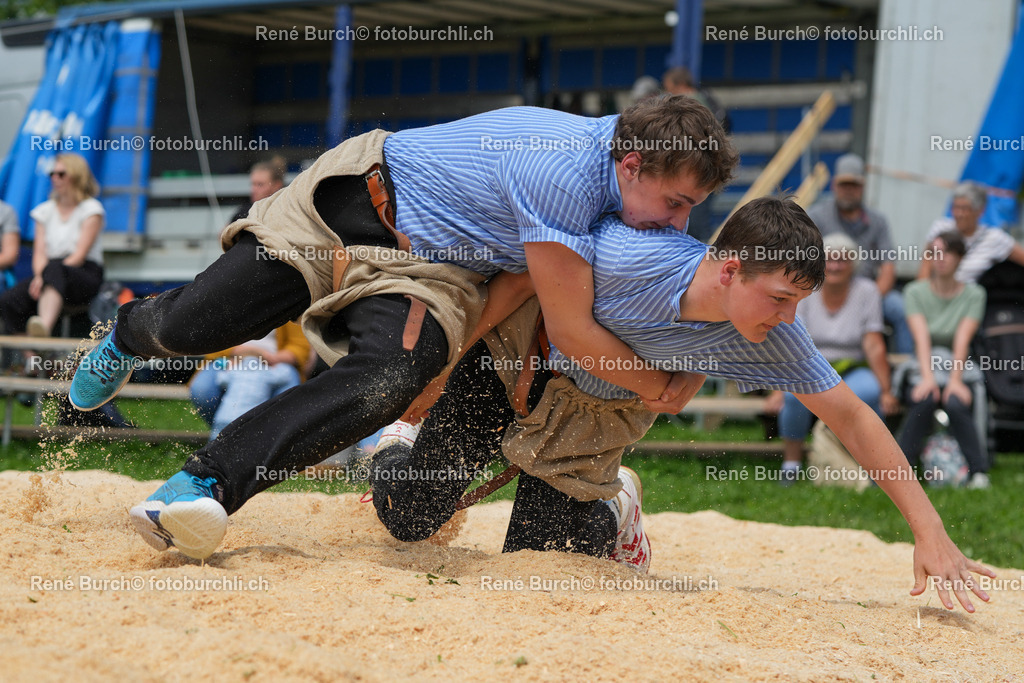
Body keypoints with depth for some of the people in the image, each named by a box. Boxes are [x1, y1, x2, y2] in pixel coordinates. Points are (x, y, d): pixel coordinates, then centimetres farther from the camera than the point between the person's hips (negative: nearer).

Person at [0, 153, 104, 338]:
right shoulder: (46, 210, 20)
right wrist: (39, 276, -15)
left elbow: (80, 255, -7)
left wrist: (47, 275, -21)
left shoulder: (91, 209, 4)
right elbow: (39, 253, 9)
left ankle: (44, 325, -67)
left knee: (55, 268, -42)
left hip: (84, 276, -5)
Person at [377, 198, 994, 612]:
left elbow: (851, 418, -20)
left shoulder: (775, 336, -27)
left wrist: (930, 531, -23)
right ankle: (391, 456, 32)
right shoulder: (630, 256, -39)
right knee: (410, 518, -4)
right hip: (515, 350, -2)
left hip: (596, 409, 2)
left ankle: (611, 510, 28)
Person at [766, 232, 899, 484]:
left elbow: (874, 346, -7)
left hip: (852, 371, 0)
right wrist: (780, 388, -20)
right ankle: (791, 463, -15)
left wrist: (887, 392, -16)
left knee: (868, 392, -35)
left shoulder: (866, 291, -2)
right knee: (795, 393, -35)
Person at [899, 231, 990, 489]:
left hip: (960, 370, 0)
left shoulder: (973, 294, 3)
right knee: (923, 400, -34)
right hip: (923, 368, 0)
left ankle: (979, 473, -31)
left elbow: (962, 340, -12)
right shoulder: (915, 292, 4)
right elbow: (922, 337, -12)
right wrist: (927, 377, -28)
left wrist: (954, 381, -27)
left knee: (955, 404, -34)